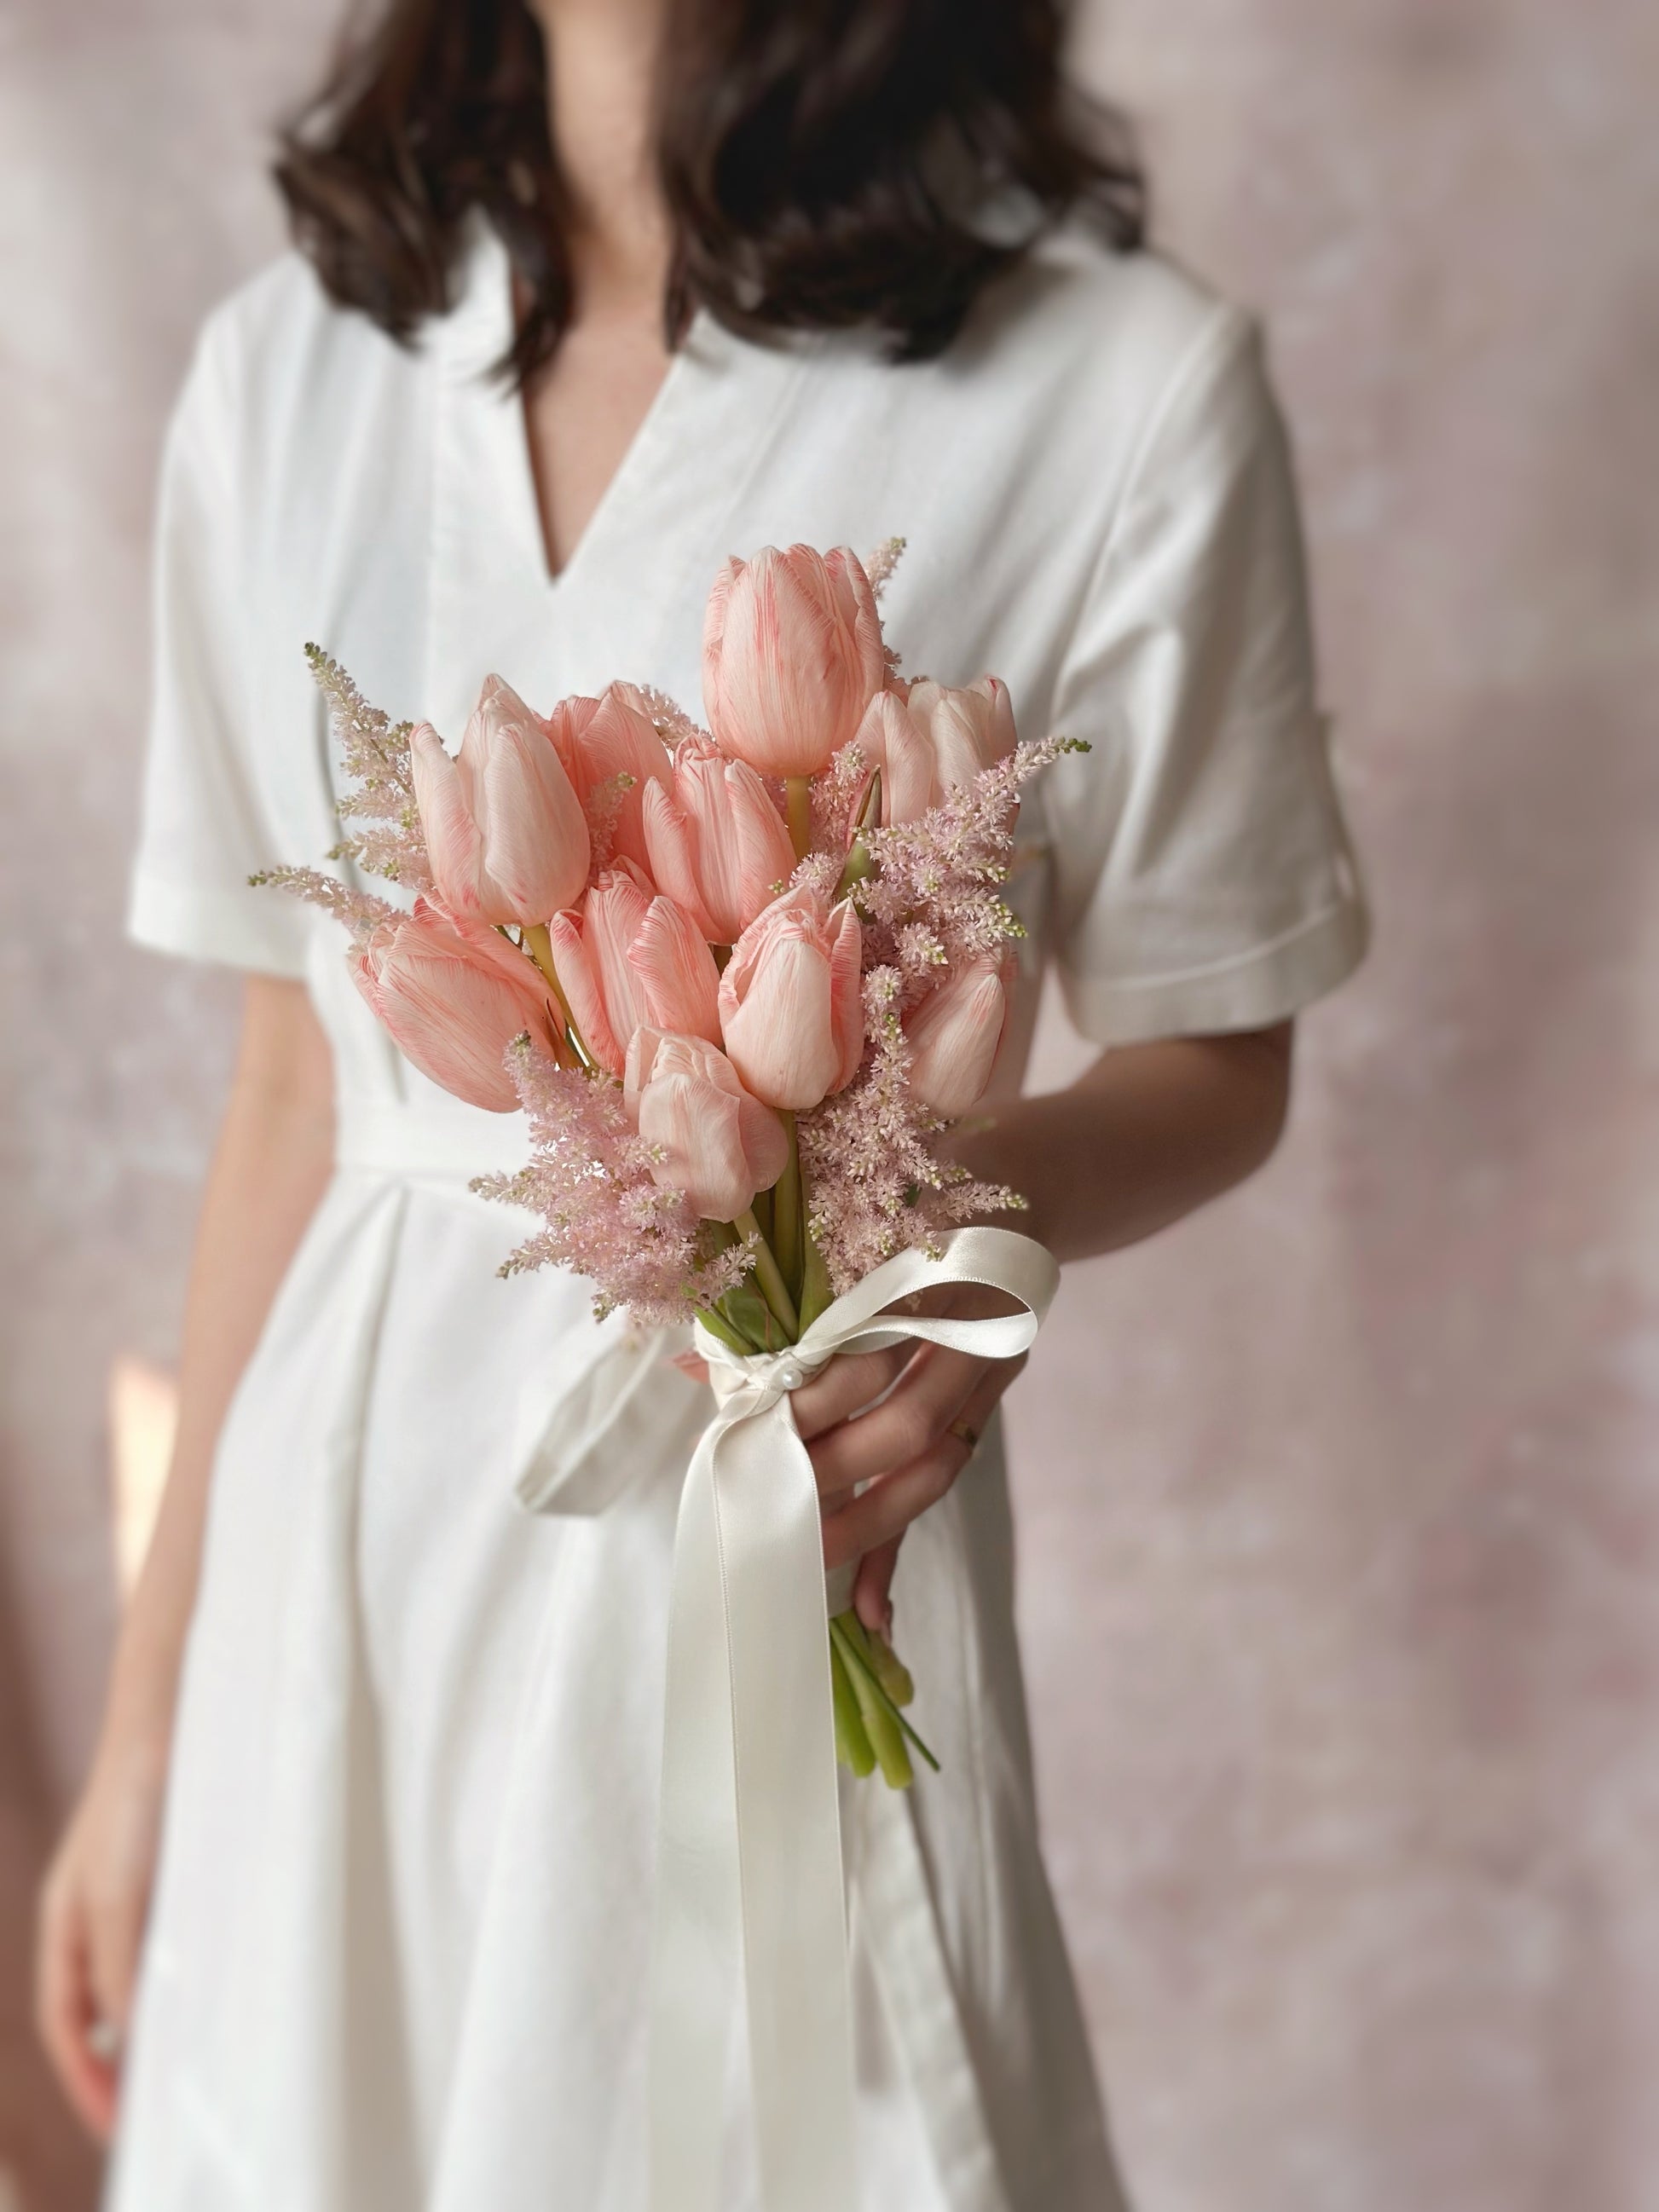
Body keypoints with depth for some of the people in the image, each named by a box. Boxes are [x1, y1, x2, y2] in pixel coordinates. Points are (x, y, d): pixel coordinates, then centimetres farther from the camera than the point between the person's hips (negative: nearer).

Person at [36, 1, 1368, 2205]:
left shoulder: (1117, 381, -10)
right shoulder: (287, 366, 3)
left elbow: (1217, 1058, 1)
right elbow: (291, 1083, 7)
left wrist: (1000, 1191, -23)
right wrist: (151, 1706, 10)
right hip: (337, 1548, 4)